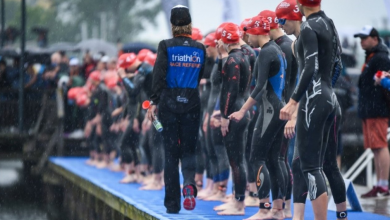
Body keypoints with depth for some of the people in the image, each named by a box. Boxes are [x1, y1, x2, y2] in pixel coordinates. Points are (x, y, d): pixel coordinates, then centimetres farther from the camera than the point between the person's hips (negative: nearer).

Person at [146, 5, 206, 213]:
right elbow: (202, 76, 6)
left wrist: (154, 102, -9)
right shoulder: (200, 48, 3)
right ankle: (189, 184, -20)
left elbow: (159, 75, -11)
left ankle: (172, 203, 6)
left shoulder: (166, 46, -5)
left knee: (171, 152, 6)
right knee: (189, 149, 11)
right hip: (192, 103, 1)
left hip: (169, 102, -1)